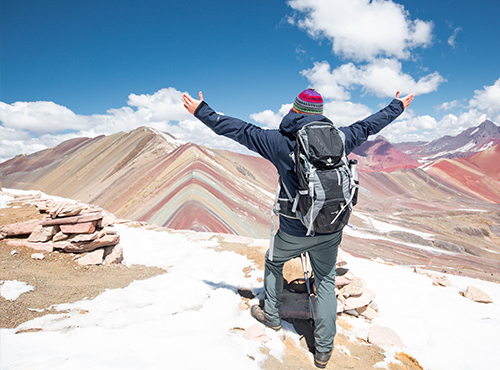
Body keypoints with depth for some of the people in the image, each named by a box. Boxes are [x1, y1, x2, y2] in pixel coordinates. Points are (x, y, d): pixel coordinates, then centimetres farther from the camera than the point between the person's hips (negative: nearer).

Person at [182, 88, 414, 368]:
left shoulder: (280, 141, -10)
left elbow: (239, 130, -6)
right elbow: (369, 126, 16)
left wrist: (202, 111, 5)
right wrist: (397, 107, 35)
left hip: (295, 231, -3)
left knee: (273, 263, 25)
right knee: (326, 281, 18)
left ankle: (272, 315, 42)